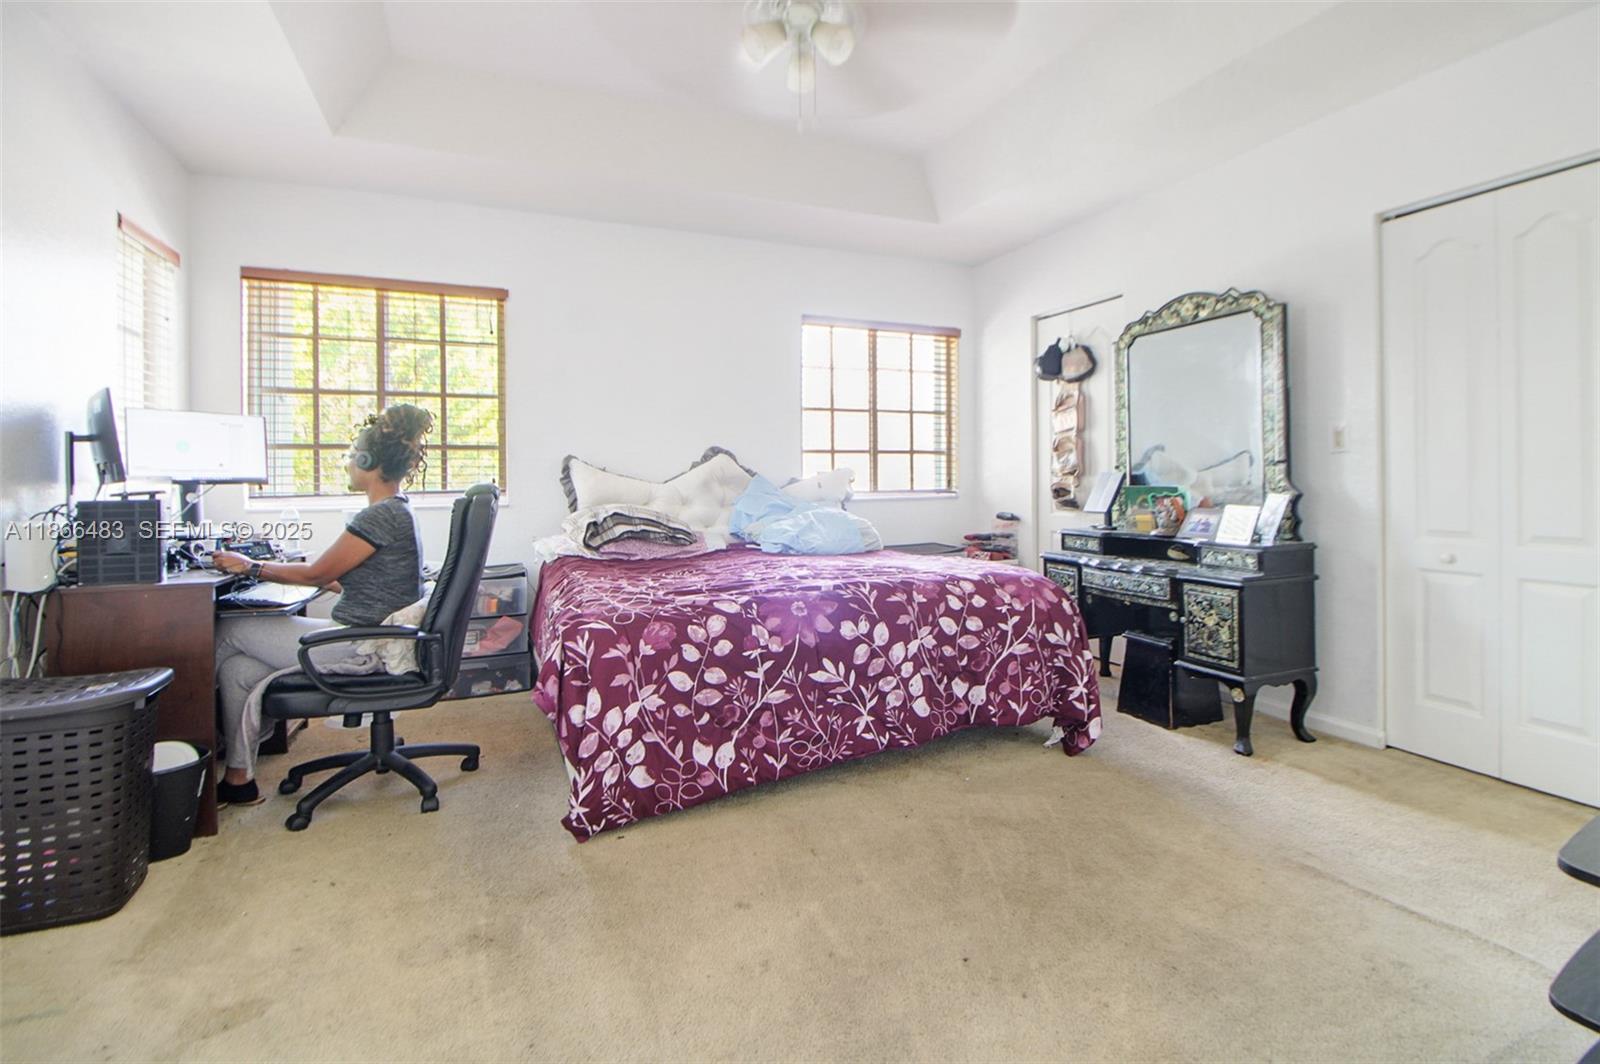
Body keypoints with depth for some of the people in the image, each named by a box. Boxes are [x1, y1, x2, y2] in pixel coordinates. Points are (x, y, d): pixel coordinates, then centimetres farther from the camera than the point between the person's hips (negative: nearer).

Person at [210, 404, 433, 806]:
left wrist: (251, 566, 3)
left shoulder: (381, 516, -19)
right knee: (238, 669, 7)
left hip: (362, 648, -9)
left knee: (228, 633, 5)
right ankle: (239, 779, 15)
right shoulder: (396, 512, 14)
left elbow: (317, 574, -11)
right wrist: (262, 567, 20)